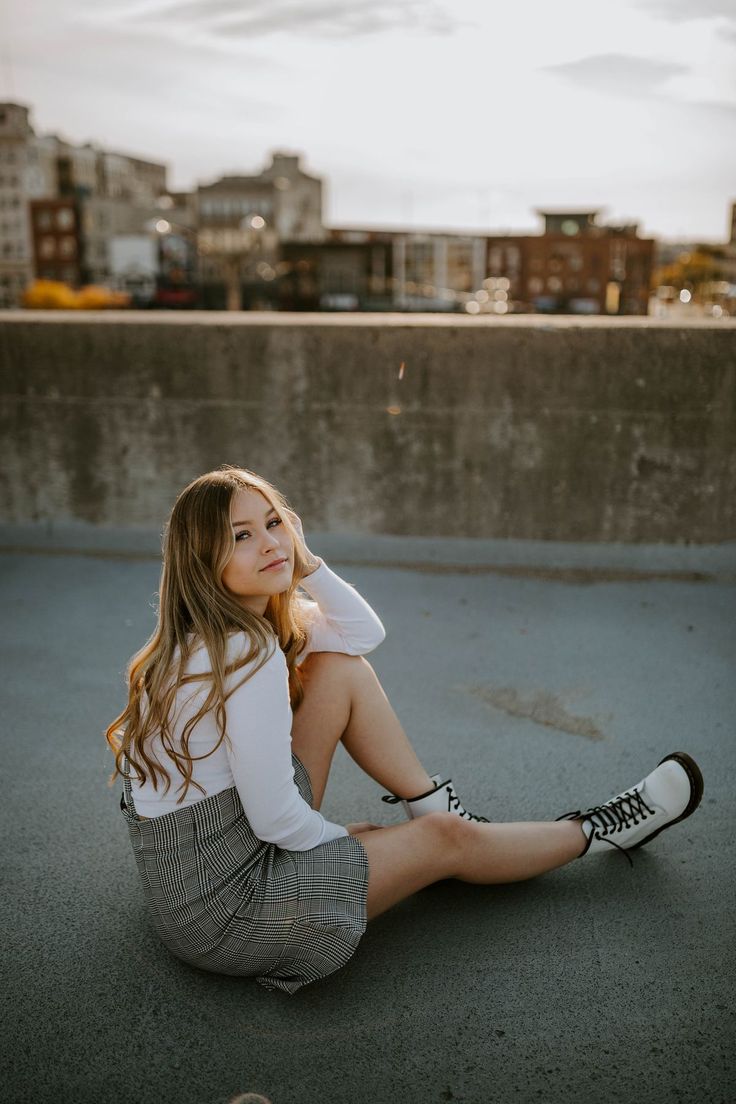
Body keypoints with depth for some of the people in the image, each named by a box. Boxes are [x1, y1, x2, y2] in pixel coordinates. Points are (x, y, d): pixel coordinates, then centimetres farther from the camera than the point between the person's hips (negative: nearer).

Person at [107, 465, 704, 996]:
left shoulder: (209, 635, 1)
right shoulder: (246, 654, -28)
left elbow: (366, 633, 6)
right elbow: (276, 821, -25)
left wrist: (303, 560, -6)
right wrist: (344, 839, -5)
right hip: (223, 908, -8)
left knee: (342, 668, 0)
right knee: (445, 839, 2)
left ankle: (437, 805, 11)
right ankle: (596, 832, 27)